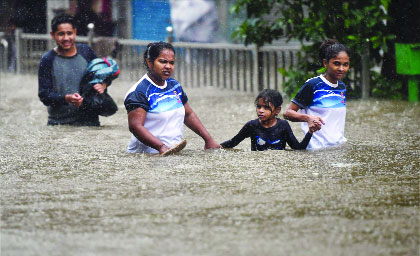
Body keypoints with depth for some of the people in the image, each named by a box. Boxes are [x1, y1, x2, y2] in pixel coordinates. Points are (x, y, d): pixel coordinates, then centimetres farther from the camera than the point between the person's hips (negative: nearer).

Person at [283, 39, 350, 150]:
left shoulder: (342, 87, 13)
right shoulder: (313, 85, -7)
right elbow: (288, 113, -8)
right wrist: (308, 118, -25)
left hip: (340, 146, 6)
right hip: (318, 148, -6)